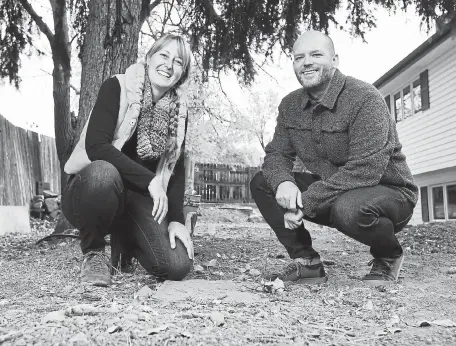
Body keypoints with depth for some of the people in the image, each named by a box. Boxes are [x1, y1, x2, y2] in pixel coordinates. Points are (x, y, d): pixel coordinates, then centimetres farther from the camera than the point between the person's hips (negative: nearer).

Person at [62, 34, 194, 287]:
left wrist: (176, 218, -11)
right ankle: (93, 252, -11)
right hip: (89, 190, -4)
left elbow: (176, 169, 2)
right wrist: (149, 180, -29)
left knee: (178, 266, -16)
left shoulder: (178, 113, 3)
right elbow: (95, 145, -23)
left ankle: (125, 241, 18)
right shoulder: (117, 87, -11)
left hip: (137, 198, 4)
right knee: (103, 172, -41)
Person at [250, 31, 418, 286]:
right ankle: (307, 263, -2)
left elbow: (365, 171, -29)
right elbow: (276, 153, 1)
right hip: (331, 192, 6)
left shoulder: (365, 98, -21)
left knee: (349, 208, -40)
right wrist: (283, 181, -25)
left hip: (389, 191, -6)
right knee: (261, 183, -7)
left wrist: (306, 203, -30)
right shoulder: (290, 105, 0)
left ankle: (389, 257, -4)